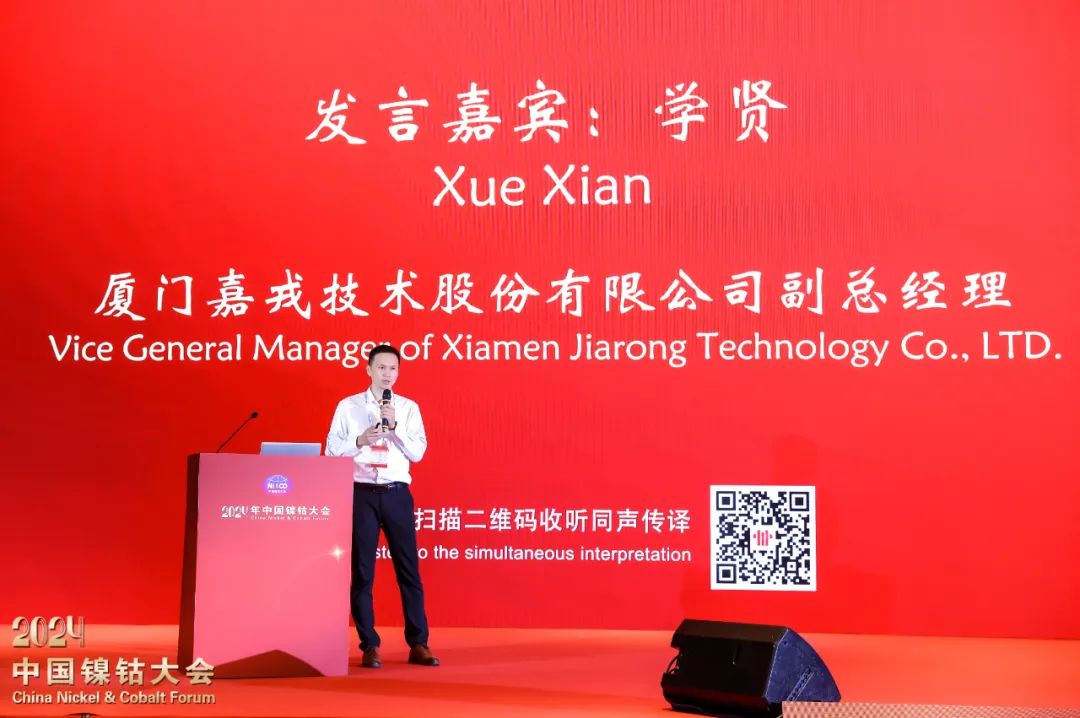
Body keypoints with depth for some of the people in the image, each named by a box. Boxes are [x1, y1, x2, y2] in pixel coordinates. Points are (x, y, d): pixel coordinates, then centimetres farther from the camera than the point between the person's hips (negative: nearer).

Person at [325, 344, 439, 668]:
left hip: (397, 494, 1)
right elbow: (332, 450, 0)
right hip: (362, 493, -1)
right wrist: (360, 440, -16)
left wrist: (395, 425, -13)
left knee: (408, 569, 3)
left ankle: (418, 644, 11)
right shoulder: (348, 406, 4)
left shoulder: (408, 408, 7)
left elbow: (418, 452, -2)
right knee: (362, 572, 3)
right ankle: (369, 646, 11)